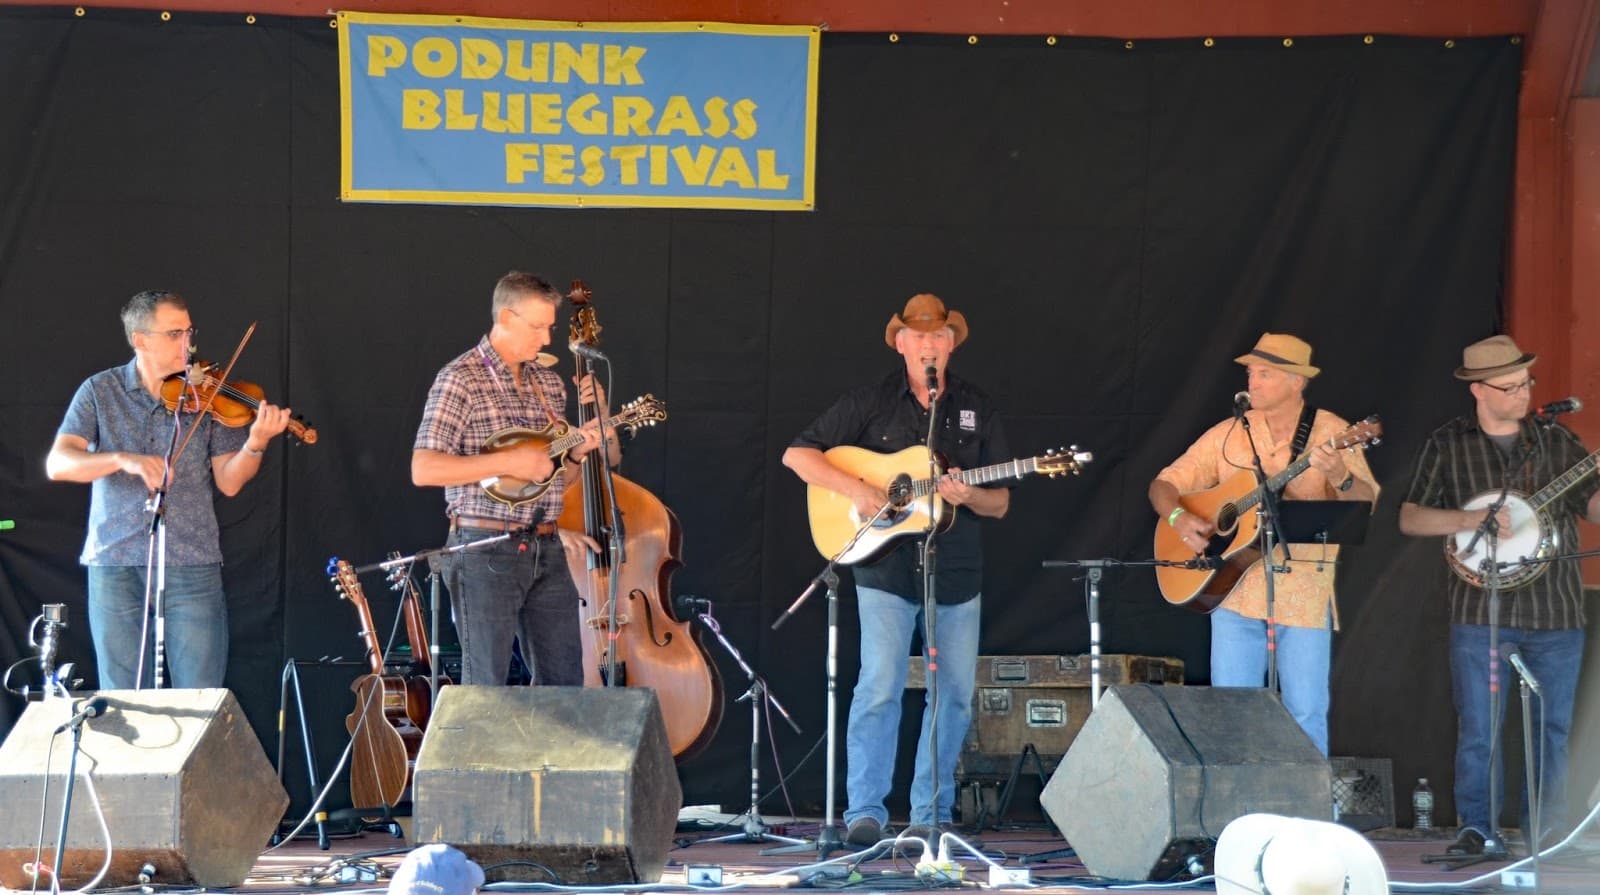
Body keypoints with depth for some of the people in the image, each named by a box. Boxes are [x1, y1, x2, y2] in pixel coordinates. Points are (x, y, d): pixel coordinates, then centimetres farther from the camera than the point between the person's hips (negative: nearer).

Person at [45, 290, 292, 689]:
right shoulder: (100, 392, 3)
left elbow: (228, 482, 0)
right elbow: (58, 464, -9)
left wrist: (255, 443, -20)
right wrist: (123, 460, -25)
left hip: (192, 568, 0)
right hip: (115, 566, 0)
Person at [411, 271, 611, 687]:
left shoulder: (548, 381, 13)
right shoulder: (460, 379, -9)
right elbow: (423, 470, -18)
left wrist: (576, 450, 0)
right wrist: (506, 462, -22)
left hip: (547, 552, 7)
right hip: (485, 554, -7)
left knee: (566, 684, 7)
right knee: (486, 689, -1)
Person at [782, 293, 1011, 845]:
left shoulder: (977, 410, 8)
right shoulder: (871, 403, 0)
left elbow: (1000, 504, 9)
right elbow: (797, 455, -2)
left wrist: (968, 496, -14)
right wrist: (854, 490, -16)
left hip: (957, 572, 4)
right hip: (886, 570, -3)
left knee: (956, 694, 5)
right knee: (880, 686, -13)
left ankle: (931, 813, 16)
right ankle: (864, 813, -8)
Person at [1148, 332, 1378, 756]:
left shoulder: (1332, 433, 0)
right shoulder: (1228, 434, 8)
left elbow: (1368, 502, -8)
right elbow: (1165, 484, 10)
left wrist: (1341, 478, -29)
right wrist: (1179, 518, -11)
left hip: (1305, 593, -3)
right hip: (1235, 586, 3)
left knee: (1306, 714, -3)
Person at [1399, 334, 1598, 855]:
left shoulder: (1556, 441, 10)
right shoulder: (1447, 444, 4)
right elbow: (1409, 519, 0)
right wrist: (1472, 520, -14)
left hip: (1555, 610, 2)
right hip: (1480, 611, -2)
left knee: (1554, 728, 6)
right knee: (1478, 729, -3)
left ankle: (1545, 832, 15)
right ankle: (1475, 827, 7)